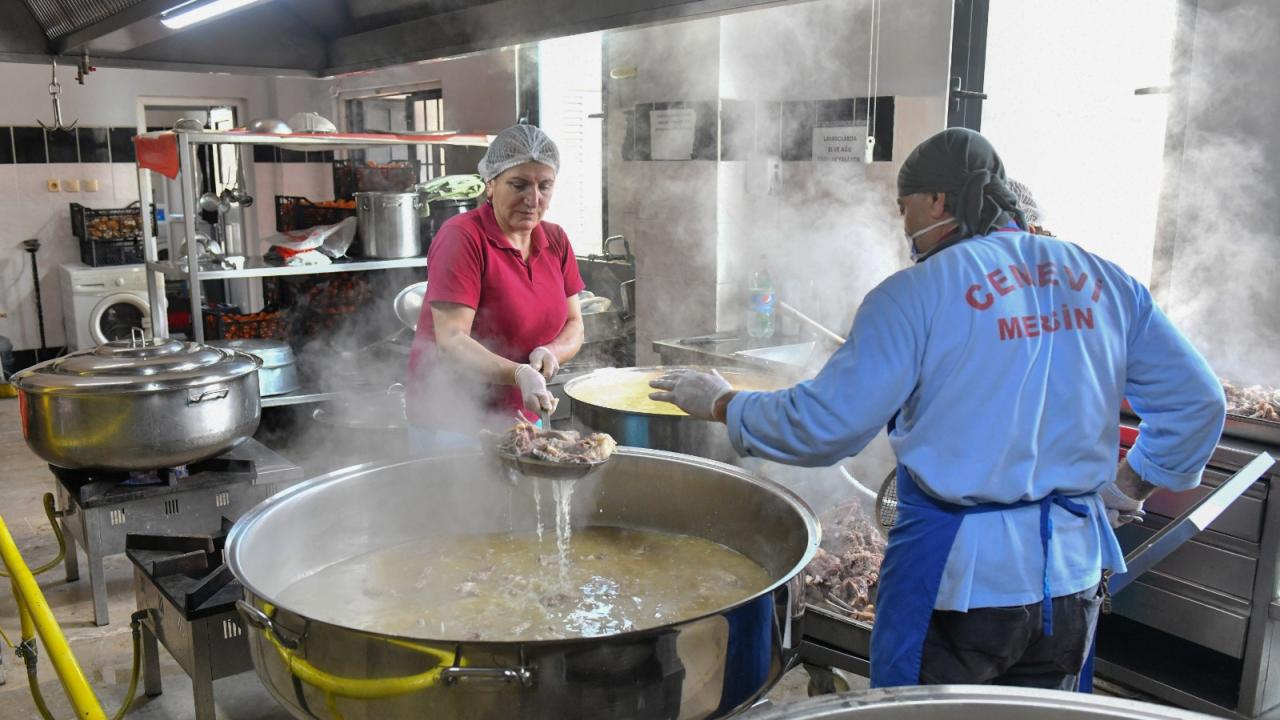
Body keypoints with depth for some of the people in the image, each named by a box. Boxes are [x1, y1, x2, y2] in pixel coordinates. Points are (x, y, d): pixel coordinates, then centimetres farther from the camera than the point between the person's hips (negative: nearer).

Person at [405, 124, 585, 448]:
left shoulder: (555, 240, 3)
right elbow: (451, 340, -23)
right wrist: (518, 374, -38)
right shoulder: (461, 237, -16)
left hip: (520, 417, 6)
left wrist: (551, 352, -15)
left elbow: (574, 326, 7)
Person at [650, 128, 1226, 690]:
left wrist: (721, 404, -2)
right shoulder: (1103, 281, 3)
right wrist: (1128, 488, 16)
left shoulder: (918, 292, -13)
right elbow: (1197, 402, 6)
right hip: (1072, 578, 5)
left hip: (958, 579, -5)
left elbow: (825, 424, -17)